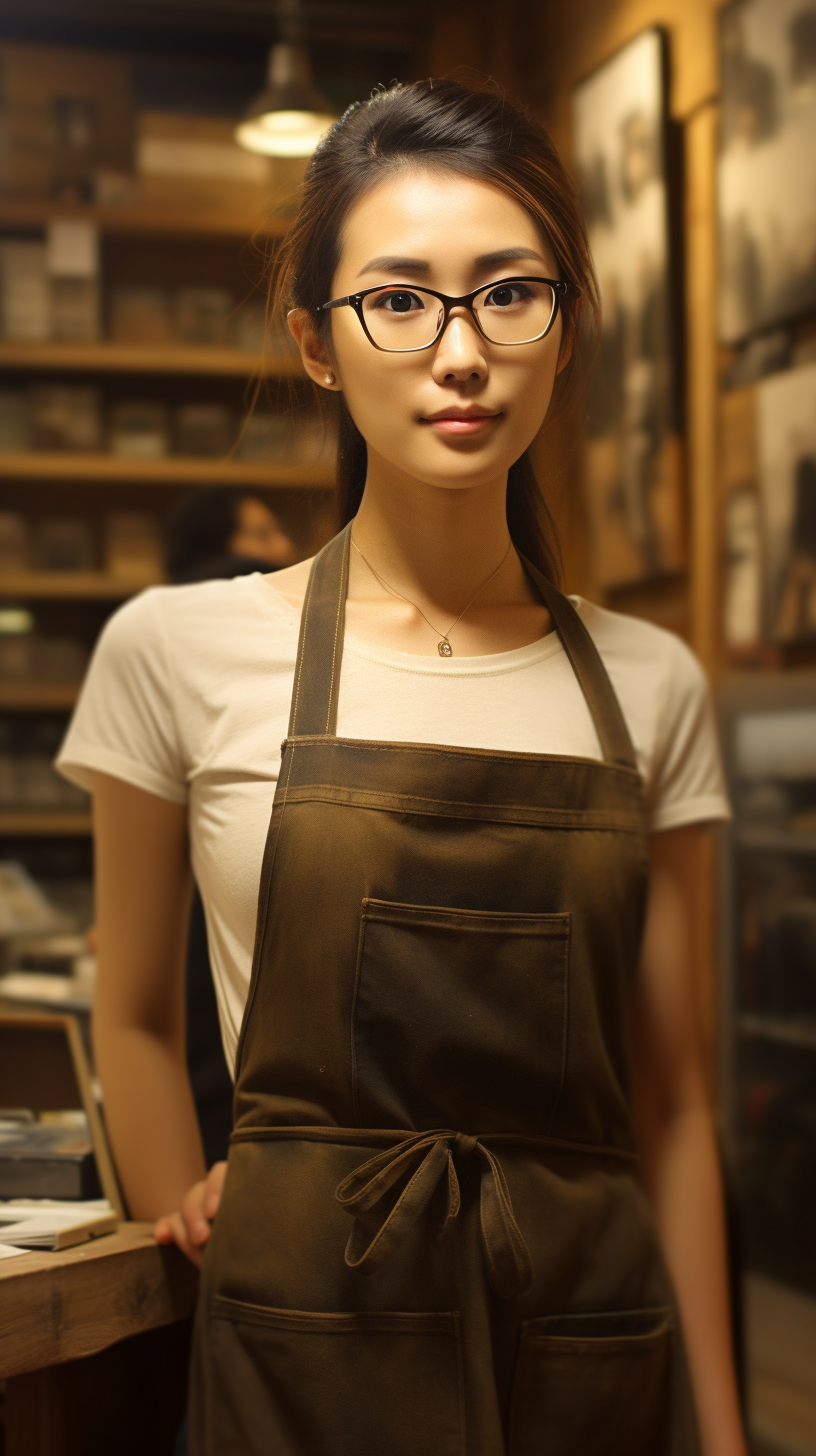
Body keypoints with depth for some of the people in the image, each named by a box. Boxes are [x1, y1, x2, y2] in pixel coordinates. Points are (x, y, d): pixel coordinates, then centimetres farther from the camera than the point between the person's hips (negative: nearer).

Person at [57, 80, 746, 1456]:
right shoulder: (184, 652, -5)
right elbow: (135, 1014, 8)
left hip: (597, 1344, 3)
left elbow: (669, 1098, 5)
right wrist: (196, 1228, 8)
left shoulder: (649, 685, 2)